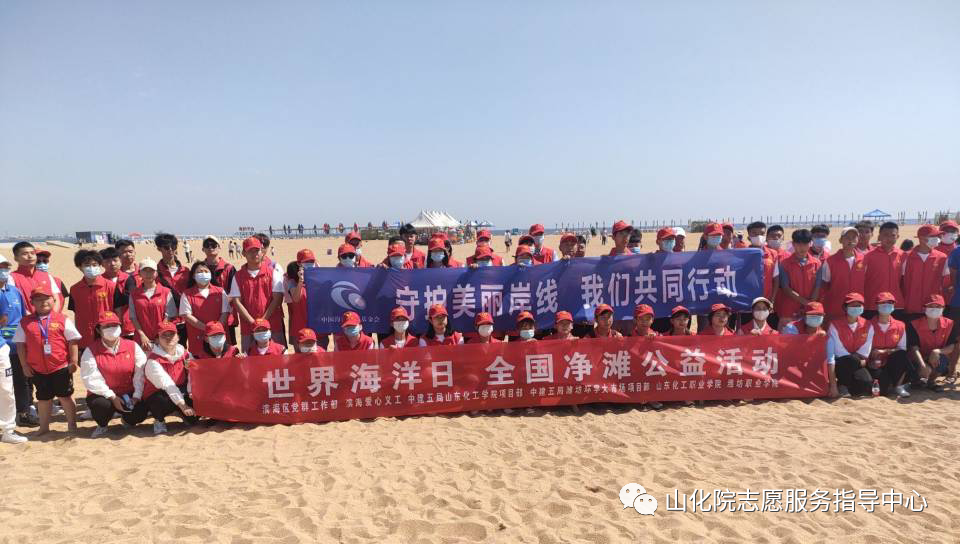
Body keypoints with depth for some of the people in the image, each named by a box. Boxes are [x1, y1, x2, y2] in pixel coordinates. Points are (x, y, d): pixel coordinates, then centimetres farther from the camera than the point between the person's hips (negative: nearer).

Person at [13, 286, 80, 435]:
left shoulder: (63, 320, -4)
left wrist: (73, 361, -8)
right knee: (43, 398, 16)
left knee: (65, 396, 7)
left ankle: (72, 425, 18)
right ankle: (44, 427, 29)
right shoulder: (25, 322, 2)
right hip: (38, 369, 3)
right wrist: (25, 365, 2)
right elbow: (20, 345, 5)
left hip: (61, 367, -2)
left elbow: (72, 341, -4)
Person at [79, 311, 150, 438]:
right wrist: (112, 397, -19)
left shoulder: (132, 346, 0)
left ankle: (127, 419, 18)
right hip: (103, 395, -1)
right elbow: (91, 379, -12)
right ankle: (102, 426, 3)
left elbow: (140, 373, -5)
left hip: (128, 394, 1)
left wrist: (137, 395, -15)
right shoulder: (91, 351, -5)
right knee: (102, 405, -35)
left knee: (140, 413, -23)